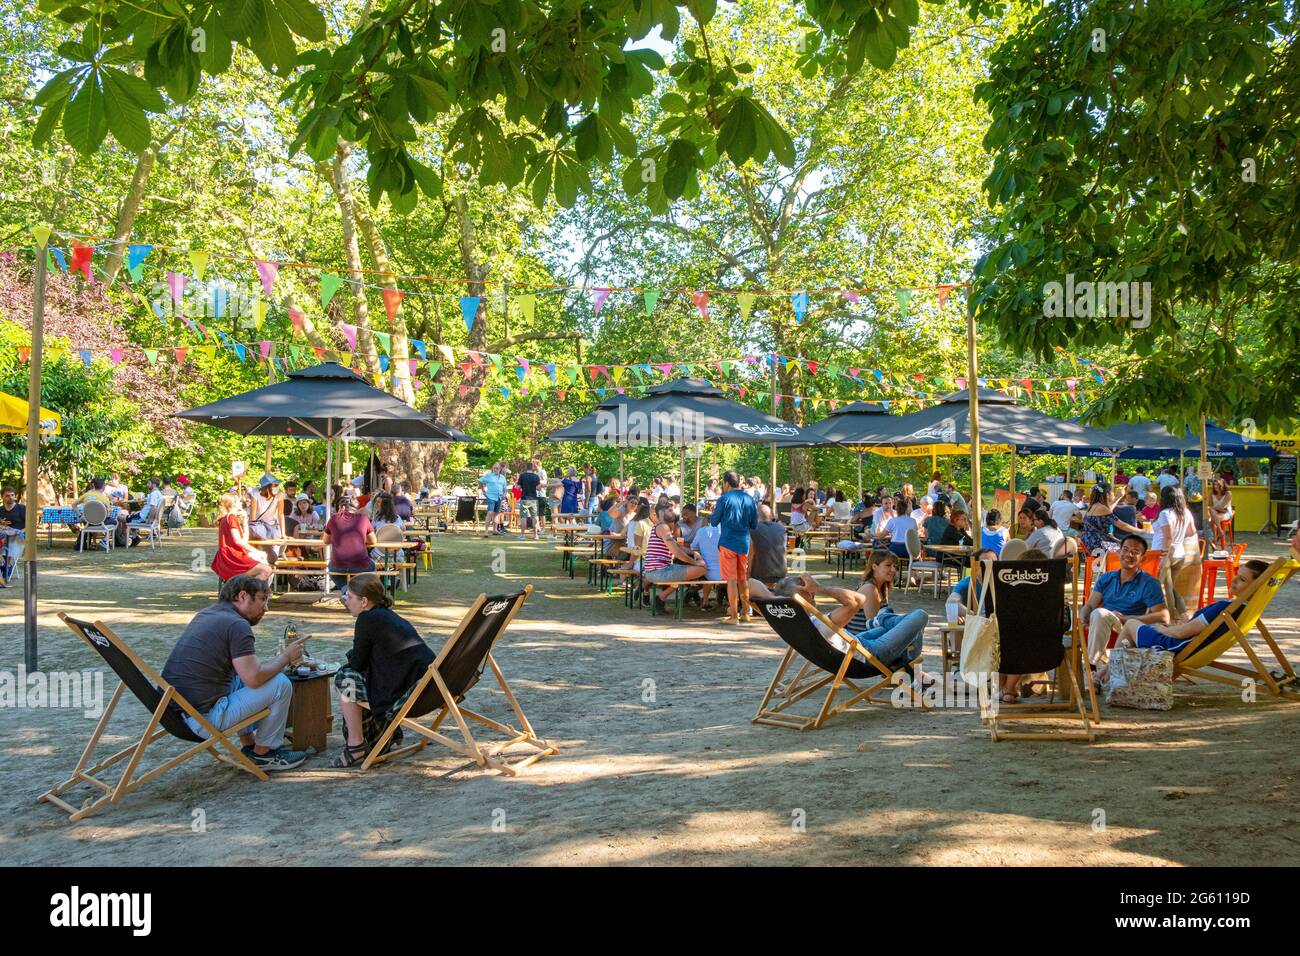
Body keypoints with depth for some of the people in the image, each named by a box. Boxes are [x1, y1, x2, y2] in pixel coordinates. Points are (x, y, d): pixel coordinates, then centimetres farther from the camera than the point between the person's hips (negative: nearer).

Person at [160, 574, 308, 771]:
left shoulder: (205, 614, 14)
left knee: (241, 679, 30)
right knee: (281, 684, -2)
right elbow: (254, 678, -19)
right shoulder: (237, 624, -13)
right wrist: (286, 656, -3)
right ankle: (263, 753, 12)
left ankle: (249, 746, 28)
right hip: (204, 719, -9)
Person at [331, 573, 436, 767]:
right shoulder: (390, 615, 20)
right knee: (359, 678, 28)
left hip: (410, 693, -9)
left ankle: (356, 746, 9)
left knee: (344, 680, 3)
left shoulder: (367, 620, -6)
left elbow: (356, 663, 0)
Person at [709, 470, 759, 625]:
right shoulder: (749, 499, 4)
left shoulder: (725, 499, -10)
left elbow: (714, 522, -4)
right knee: (743, 579, 16)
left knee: (731, 580, -2)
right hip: (745, 544, 5)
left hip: (728, 544, -5)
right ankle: (746, 613, 22)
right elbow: (754, 525, 9)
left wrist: (711, 515, 17)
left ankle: (734, 616, -2)